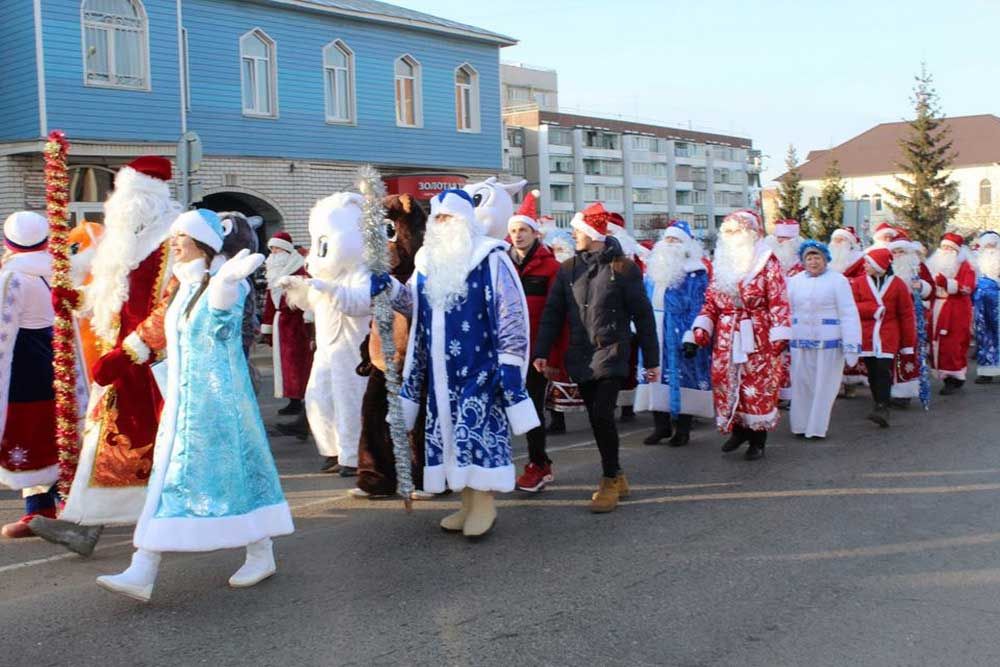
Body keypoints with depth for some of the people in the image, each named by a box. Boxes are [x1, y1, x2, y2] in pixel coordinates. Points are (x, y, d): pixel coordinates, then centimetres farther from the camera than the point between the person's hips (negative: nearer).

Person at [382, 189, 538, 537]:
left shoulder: (490, 258, -7)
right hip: (440, 369, 7)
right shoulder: (427, 261, 12)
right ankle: (468, 503, 20)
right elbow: (414, 305, 21)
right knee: (448, 429, 9)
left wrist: (510, 360, -16)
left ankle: (484, 502, 5)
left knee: (479, 428, -7)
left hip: (479, 366, -7)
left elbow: (511, 312, -11)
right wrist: (390, 288, 2)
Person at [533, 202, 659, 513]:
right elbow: (552, 313, 8)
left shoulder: (623, 268, -4)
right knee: (596, 419, 8)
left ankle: (610, 482, 2)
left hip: (611, 353, -5)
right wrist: (542, 351, -1)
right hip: (580, 356, 5)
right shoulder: (568, 269, 8)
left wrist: (652, 360, -1)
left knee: (603, 415, -14)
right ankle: (616, 477, 23)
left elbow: (643, 315, -1)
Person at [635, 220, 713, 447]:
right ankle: (661, 425, 16)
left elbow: (698, 307, -10)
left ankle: (682, 428, 9)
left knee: (681, 376, 0)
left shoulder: (695, 272, -5)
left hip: (680, 333, -6)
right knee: (656, 374, 6)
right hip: (655, 332, 6)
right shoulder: (654, 267, 14)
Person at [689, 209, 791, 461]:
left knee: (758, 386, 0)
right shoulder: (721, 263, 12)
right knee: (725, 384, 6)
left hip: (757, 338, -4)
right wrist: (698, 335, 0)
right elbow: (710, 303, 10)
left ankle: (757, 439, 15)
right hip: (726, 338, 5)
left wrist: (780, 338, -16)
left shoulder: (767, 262, -3)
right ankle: (738, 430, 27)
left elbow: (779, 303, -9)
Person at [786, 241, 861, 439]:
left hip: (828, 343, -3)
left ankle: (816, 428, 13)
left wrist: (851, 346, -13)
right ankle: (801, 425, 20)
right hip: (800, 344, 3)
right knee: (801, 385, 8)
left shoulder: (838, 281, -3)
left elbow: (849, 315, -7)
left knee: (823, 386, 4)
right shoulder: (794, 281, 10)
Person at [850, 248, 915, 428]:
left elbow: (907, 315, 2)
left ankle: (882, 409, -17)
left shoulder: (897, 284, 0)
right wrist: (875, 309, -16)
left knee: (884, 372, -12)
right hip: (866, 338, 3)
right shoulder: (859, 282, 5)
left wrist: (908, 343, 0)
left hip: (888, 338, -3)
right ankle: (880, 406, 21)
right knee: (873, 373, 8)